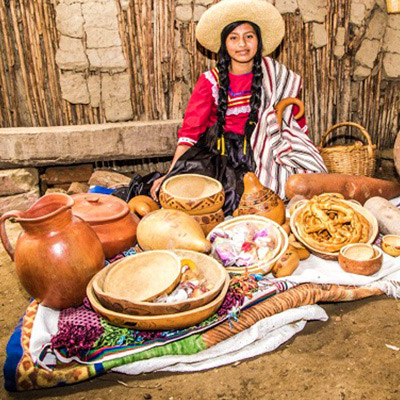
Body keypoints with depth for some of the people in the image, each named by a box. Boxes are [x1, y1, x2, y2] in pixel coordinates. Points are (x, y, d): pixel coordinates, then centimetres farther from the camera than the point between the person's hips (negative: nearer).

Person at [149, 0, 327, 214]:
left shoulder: (278, 79, 4)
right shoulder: (210, 81, -1)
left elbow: (297, 124, 14)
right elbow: (189, 130, -6)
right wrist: (170, 175, -16)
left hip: (257, 155, 3)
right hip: (216, 153, -2)